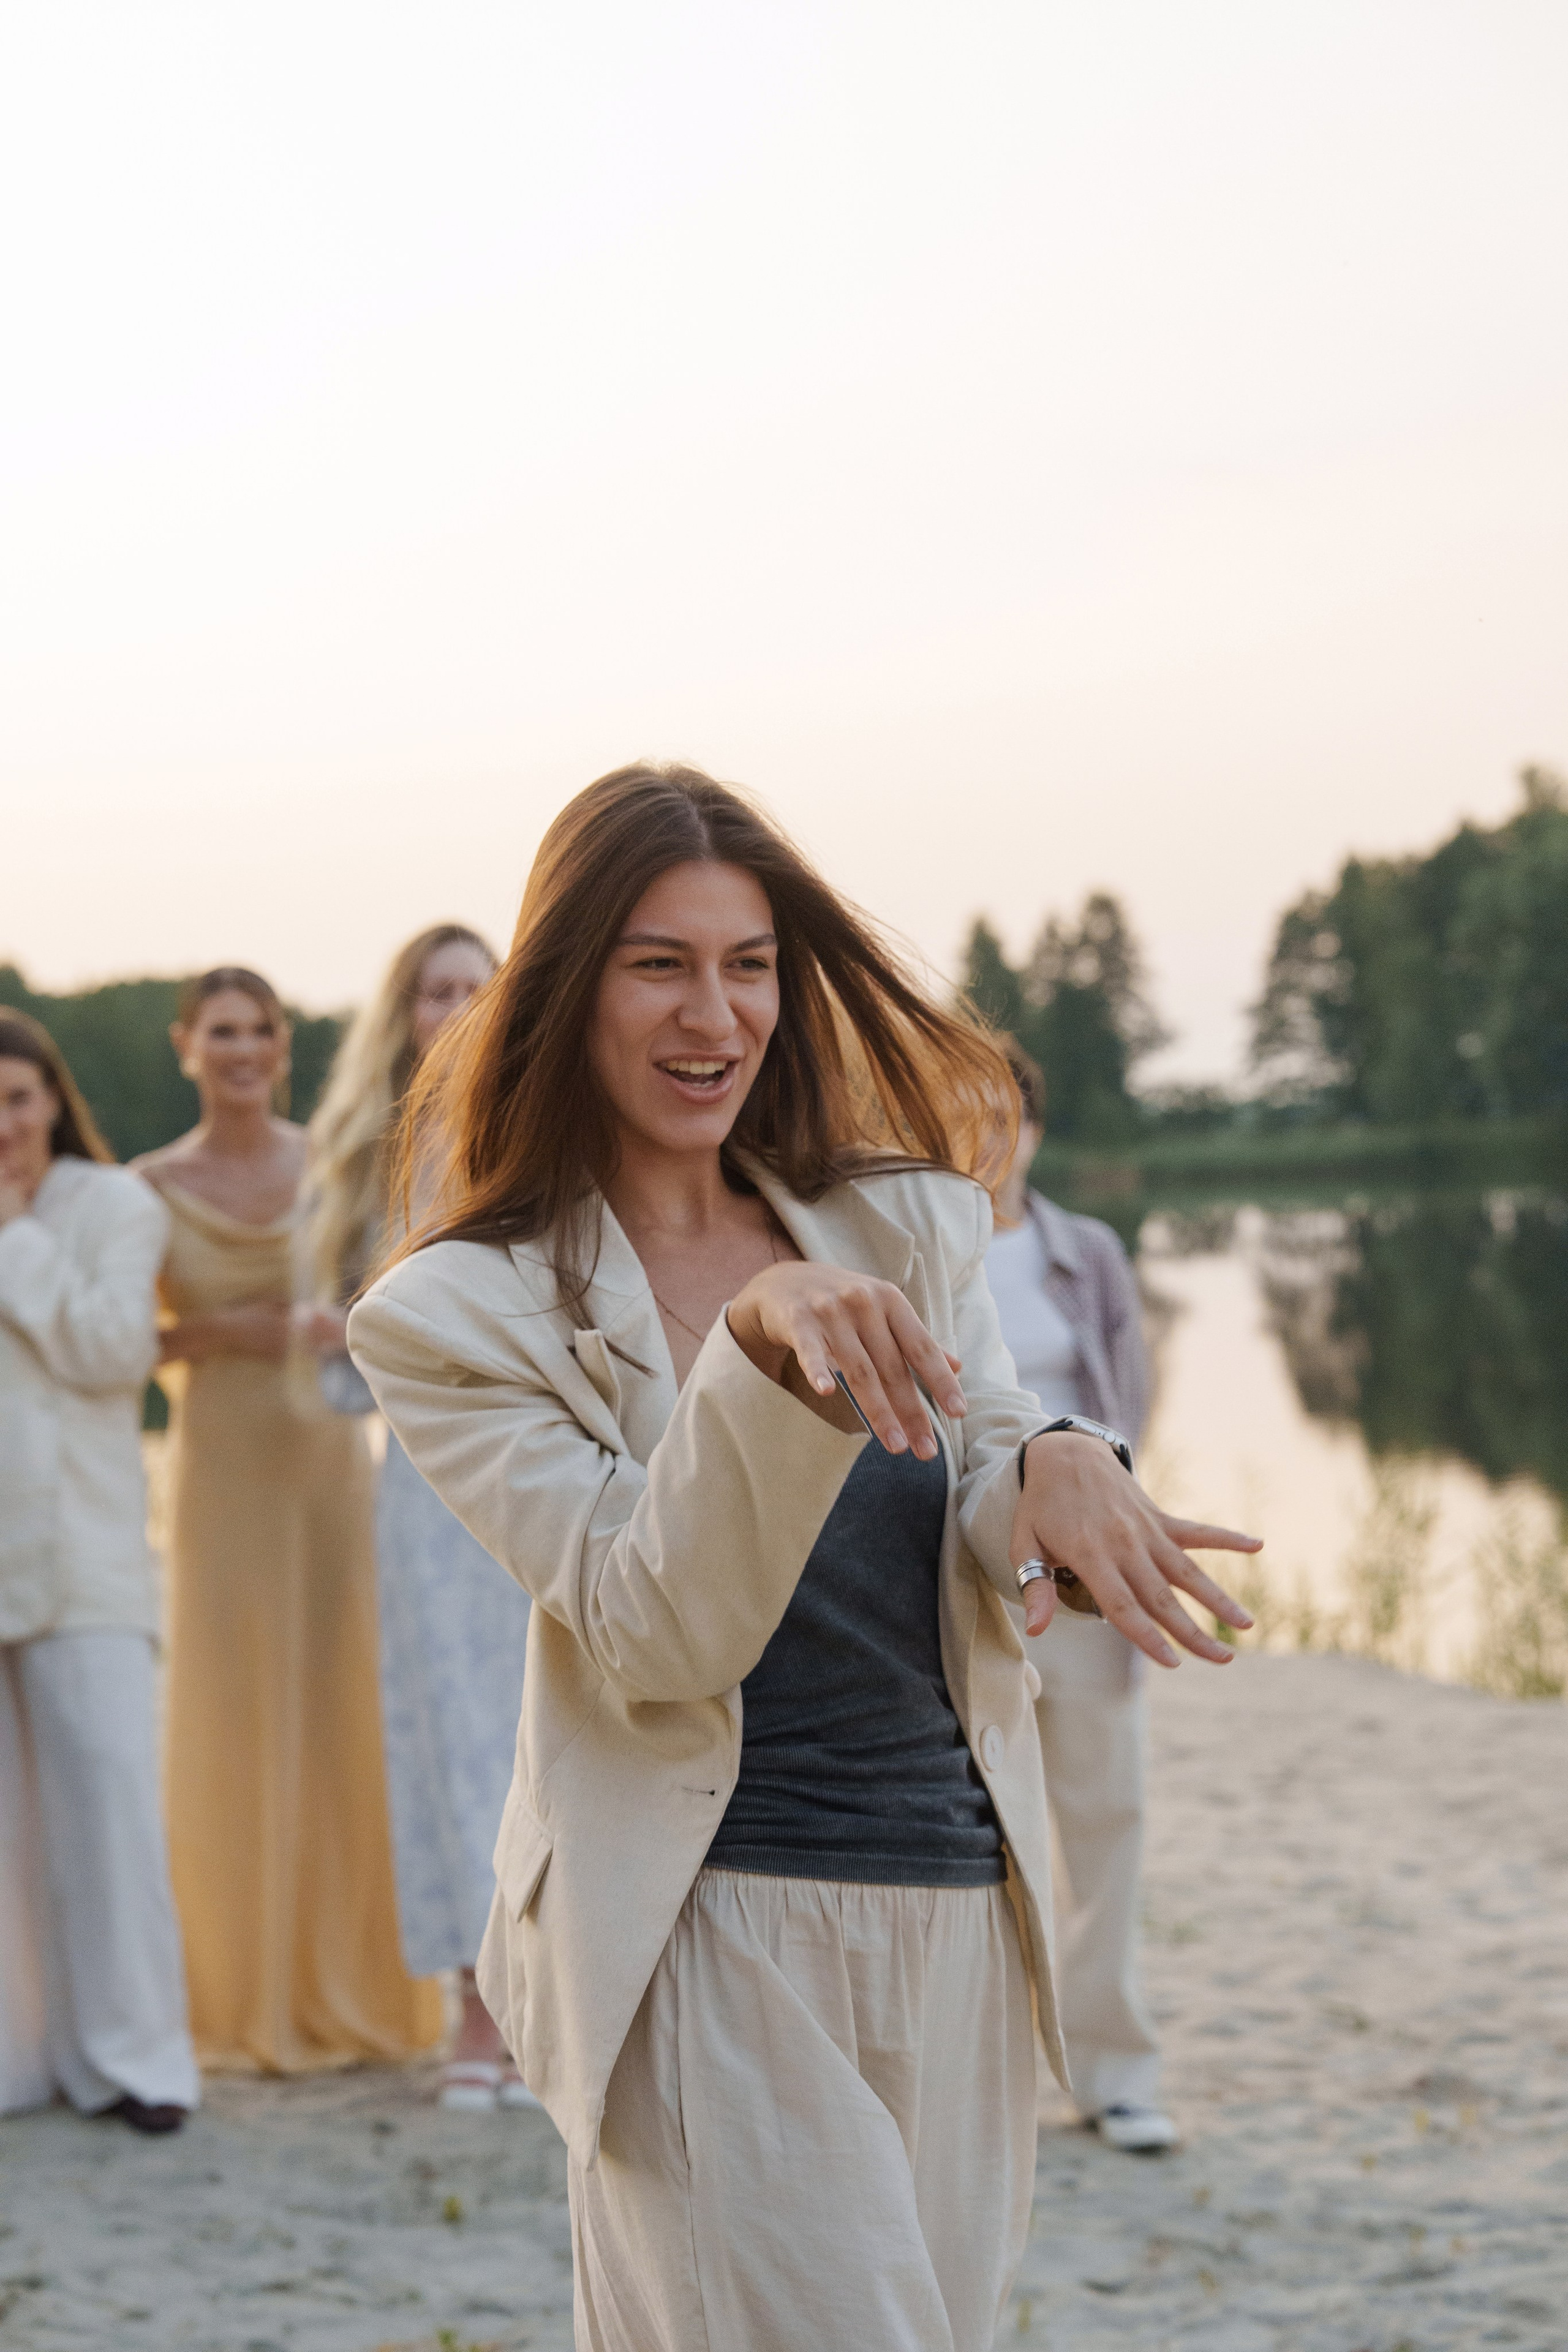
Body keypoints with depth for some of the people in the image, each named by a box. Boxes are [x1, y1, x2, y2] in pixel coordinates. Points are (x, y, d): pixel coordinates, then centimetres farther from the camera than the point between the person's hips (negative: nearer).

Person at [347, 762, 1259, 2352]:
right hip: (706, 1932, -5)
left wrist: (1053, 1477, -22)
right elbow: (651, 1634, -16)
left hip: (958, 1921, 5)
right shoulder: (464, 1311, -6)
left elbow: (985, 1558, 2)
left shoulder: (906, 1227, 7)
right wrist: (761, 1349, -31)